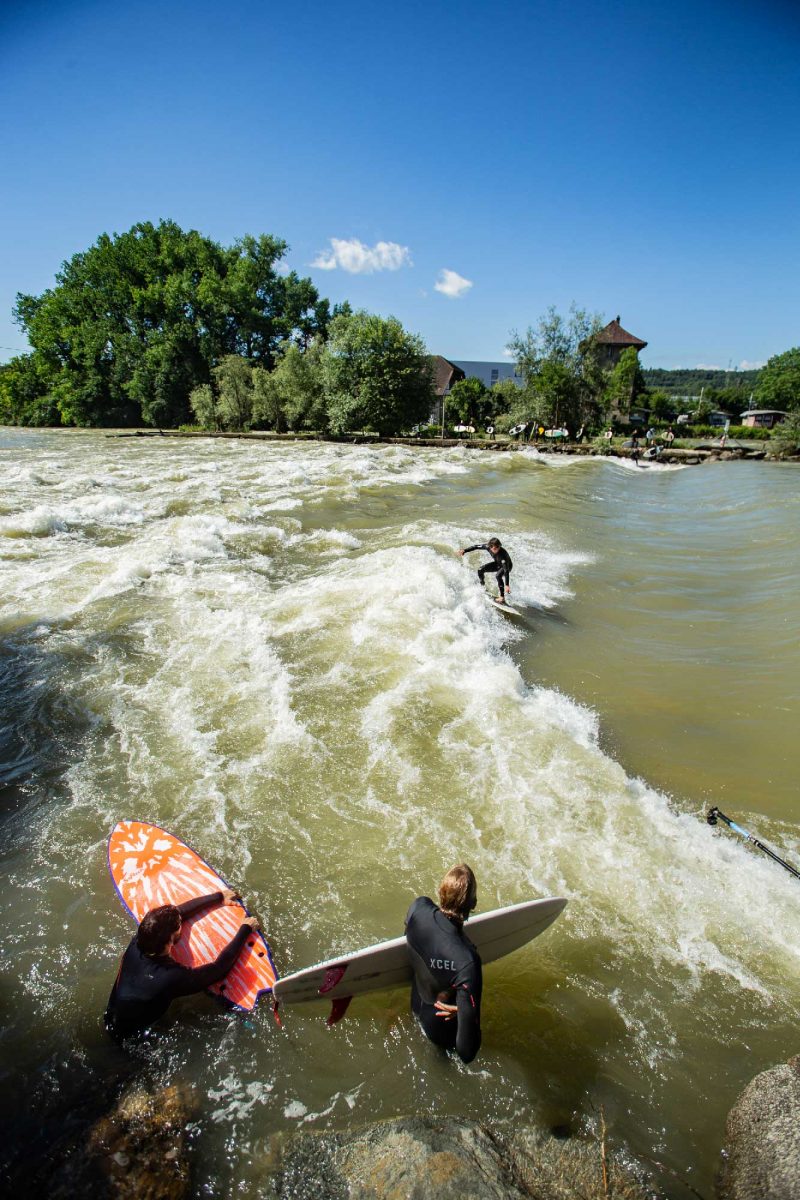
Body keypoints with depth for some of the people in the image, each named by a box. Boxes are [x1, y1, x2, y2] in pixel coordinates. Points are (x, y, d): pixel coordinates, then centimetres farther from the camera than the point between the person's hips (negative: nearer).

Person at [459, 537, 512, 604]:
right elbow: (476, 547, -11)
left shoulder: (503, 554, -41)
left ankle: (502, 598, -29)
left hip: (507, 565, -6)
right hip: (497, 564, 6)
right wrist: (464, 551, -21)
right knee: (480, 570, -10)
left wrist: (507, 585, -53)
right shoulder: (488, 546, -26)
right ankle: (482, 587, 12)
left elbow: (506, 570, -46)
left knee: (498, 575, -35)